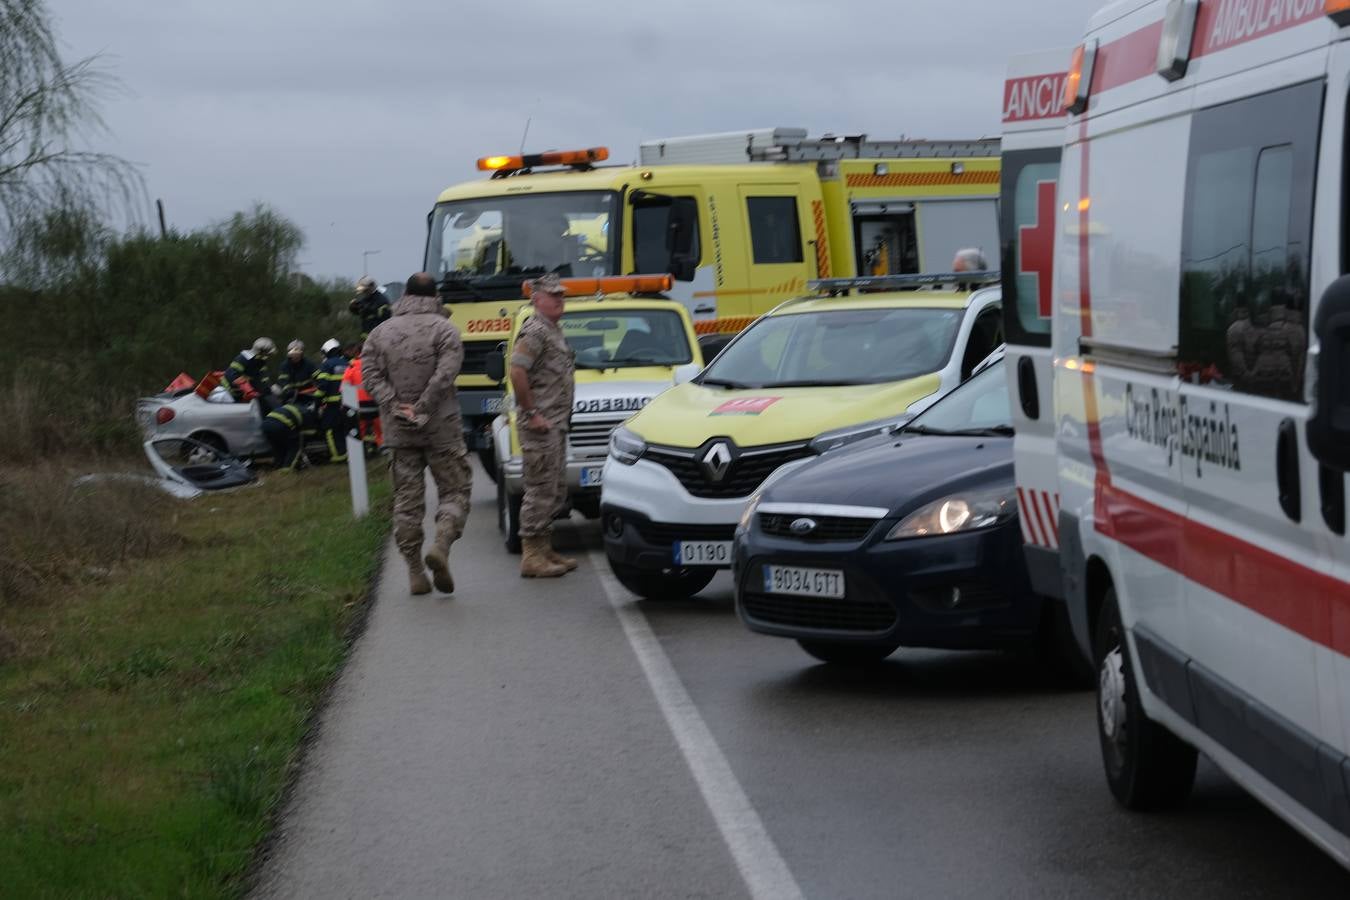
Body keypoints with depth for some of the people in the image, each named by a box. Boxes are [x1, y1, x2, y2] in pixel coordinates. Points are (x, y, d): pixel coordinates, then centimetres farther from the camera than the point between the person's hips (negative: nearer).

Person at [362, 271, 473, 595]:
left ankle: (415, 572, 8)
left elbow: (370, 375, -2)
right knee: (454, 490, 4)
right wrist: (422, 409, -12)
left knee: (407, 498, 8)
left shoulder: (381, 332, 8)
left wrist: (395, 407, -8)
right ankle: (441, 545, -20)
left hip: (399, 431, 4)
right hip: (441, 429, -4)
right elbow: (445, 374, -16)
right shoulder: (443, 328, -4)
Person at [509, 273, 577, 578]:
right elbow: (517, 372, -24)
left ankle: (544, 551, 21)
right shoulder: (535, 331, -14)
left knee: (555, 491, 14)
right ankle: (532, 556, -7)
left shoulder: (553, 332, 18)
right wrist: (531, 414, -22)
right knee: (541, 489, -9)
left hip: (555, 424, 10)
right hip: (540, 425, -10)